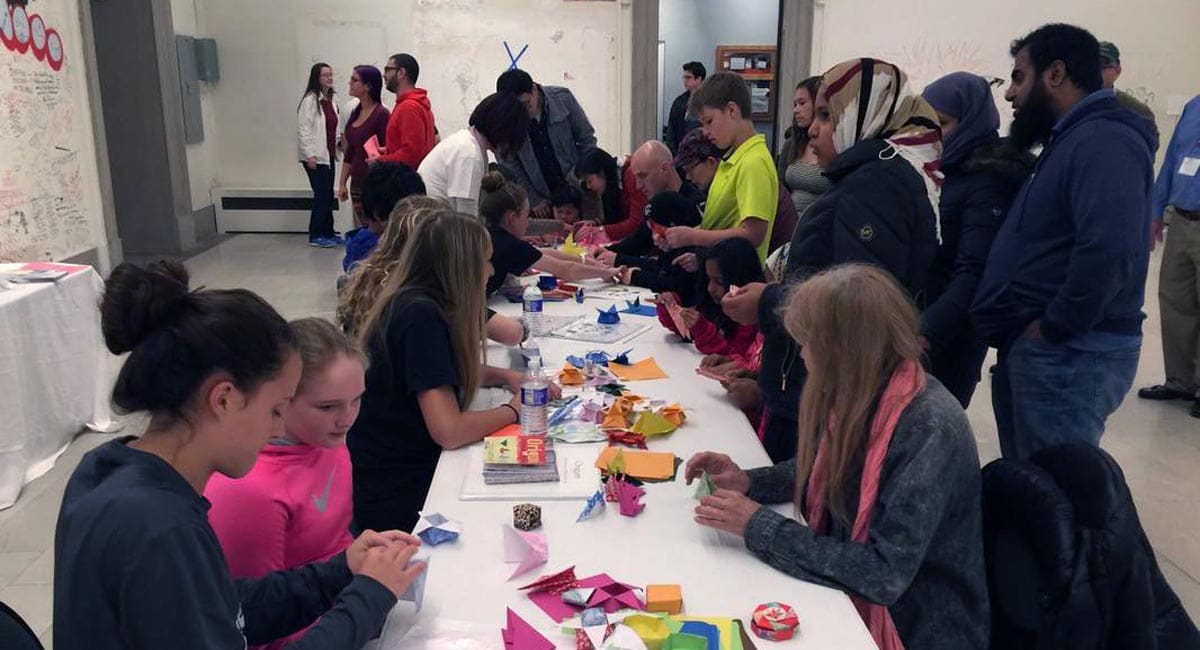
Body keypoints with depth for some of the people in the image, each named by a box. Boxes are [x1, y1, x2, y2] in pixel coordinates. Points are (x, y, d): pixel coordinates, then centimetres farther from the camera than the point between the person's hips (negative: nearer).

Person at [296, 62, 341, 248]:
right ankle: (316, 236, 0)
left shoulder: (331, 101, 14)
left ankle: (328, 232, 19)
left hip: (328, 155, 8)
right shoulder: (310, 100, -10)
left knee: (328, 196, 11)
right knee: (321, 195, -7)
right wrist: (309, 155, -19)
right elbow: (303, 129, -15)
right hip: (316, 157, -8)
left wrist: (340, 141, 7)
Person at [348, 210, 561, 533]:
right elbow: (449, 431, -26)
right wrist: (513, 410, -9)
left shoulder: (414, 302, 5)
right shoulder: (421, 315, -22)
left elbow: (455, 369, 25)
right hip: (391, 497, -9)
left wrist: (507, 376, 8)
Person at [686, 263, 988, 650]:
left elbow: (885, 574, -28)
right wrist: (749, 482, -2)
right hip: (850, 600, 6)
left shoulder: (929, 431, -27)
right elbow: (823, 471, 15)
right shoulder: (859, 396, -4)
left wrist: (758, 527, -24)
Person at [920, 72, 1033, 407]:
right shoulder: (946, 170, 12)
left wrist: (922, 334, -31)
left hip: (950, 340, -7)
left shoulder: (990, 182, -11)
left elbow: (973, 274, -21)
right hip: (913, 314, 7)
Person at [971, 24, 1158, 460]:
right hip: (1035, 350, 10)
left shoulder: (1102, 142, -16)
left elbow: (1109, 250, -31)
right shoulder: (1070, 143, 18)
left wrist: (1053, 328, -21)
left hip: (1068, 355, -10)